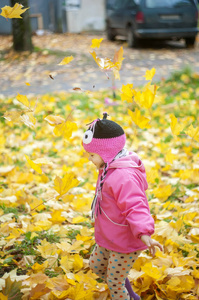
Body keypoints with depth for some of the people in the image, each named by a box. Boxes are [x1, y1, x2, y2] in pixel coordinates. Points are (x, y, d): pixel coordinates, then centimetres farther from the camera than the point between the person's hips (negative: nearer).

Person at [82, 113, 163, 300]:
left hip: (125, 244, -10)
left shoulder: (123, 177, -32)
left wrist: (144, 234, -53)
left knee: (114, 283, 6)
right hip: (109, 238, 10)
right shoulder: (110, 169, 2)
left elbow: (135, 207, -39)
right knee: (96, 265, 26)